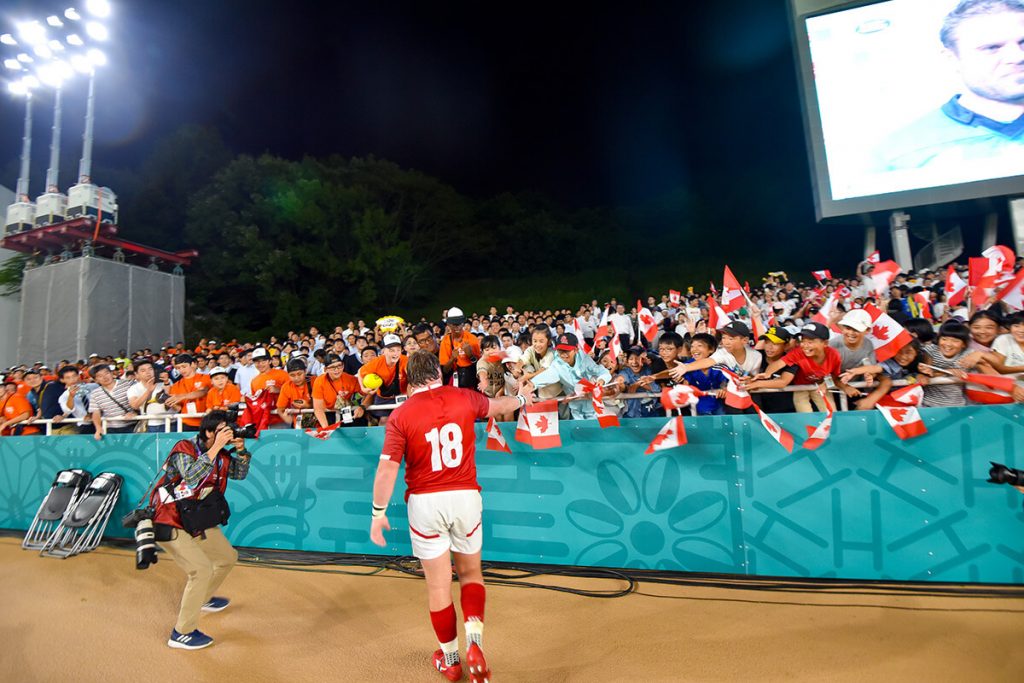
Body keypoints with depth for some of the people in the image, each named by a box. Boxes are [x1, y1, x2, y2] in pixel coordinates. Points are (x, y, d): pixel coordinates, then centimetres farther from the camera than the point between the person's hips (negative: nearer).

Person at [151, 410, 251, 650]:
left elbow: (240, 473, 5)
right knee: (201, 569, -17)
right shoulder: (184, 448, -22)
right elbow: (192, 477, -39)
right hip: (170, 523, -8)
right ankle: (182, 633, 0)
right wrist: (216, 448, -41)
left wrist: (241, 450, -12)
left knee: (228, 558, 17)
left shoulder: (221, 454, -2)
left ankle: (202, 598, 44)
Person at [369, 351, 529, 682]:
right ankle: (474, 640, 5)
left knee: (438, 585, 14)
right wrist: (521, 399, 38)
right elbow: (499, 405, 18)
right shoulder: (464, 398, -2)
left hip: (425, 503, -1)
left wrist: (378, 513, 0)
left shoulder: (400, 415, -7)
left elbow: (387, 469, -11)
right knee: (471, 573, 22)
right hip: (465, 497, 1)